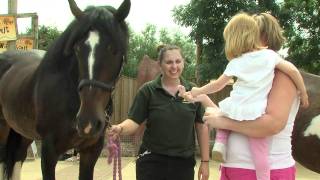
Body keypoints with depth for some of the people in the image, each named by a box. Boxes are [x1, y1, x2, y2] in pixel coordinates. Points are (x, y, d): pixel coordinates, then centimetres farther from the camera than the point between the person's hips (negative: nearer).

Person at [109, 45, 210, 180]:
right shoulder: (148, 90, -4)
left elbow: (201, 126, 4)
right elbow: (134, 121, -6)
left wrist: (205, 161, 2)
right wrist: (120, 129, -29)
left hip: (184, 162, 2)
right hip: (152, 161, -2)